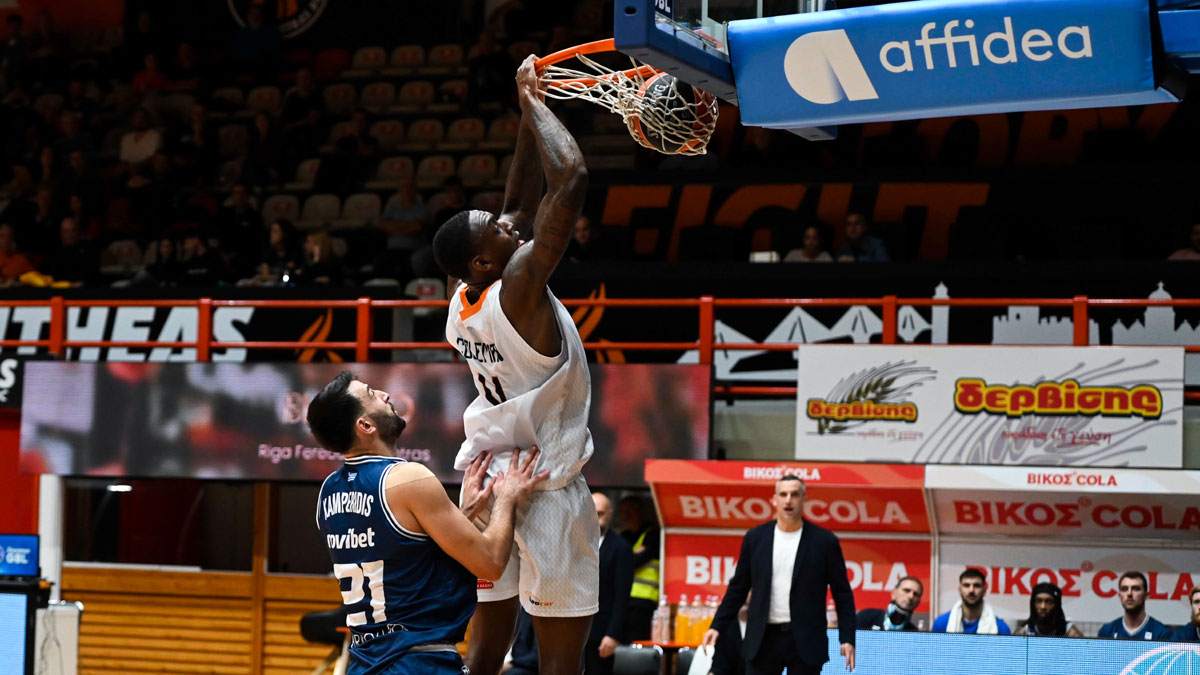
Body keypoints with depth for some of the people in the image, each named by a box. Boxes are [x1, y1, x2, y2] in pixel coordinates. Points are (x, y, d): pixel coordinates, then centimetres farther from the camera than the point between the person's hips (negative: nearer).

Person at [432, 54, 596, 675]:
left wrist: (527, 112, 11)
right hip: (546, 486, -8)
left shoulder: (461, 296, 2)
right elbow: (570, 179, -23)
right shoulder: (518, 287, -19)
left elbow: (521, 203, 14)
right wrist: (532, 100, -11)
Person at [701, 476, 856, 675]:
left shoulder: (824, 541, 0)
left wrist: (847, 639, -6)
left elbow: (843, 594, 1)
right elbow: (737, 588, 12)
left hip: (805, 642, -2)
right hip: (764, 640, 2)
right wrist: (717, 626, 4)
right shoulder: (755, 538, 6)